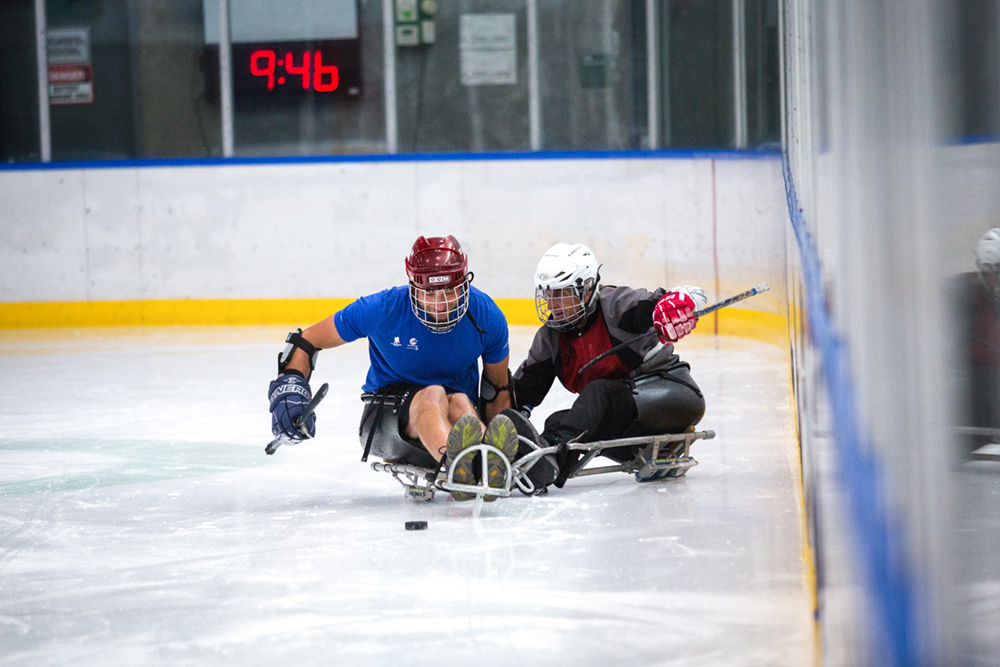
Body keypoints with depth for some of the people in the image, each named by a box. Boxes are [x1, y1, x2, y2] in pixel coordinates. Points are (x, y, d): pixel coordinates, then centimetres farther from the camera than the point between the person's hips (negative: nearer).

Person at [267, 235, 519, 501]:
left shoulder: (486, 316, -9)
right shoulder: (382, 309, -15)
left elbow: (498, 389, 5)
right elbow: (308, 340, -3)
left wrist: (497, 430, -7)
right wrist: (288, 388, -17)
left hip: (461, 419, 2)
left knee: (460, 402, -35)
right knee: (432, 395, -36)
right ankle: (455, 465, -71)